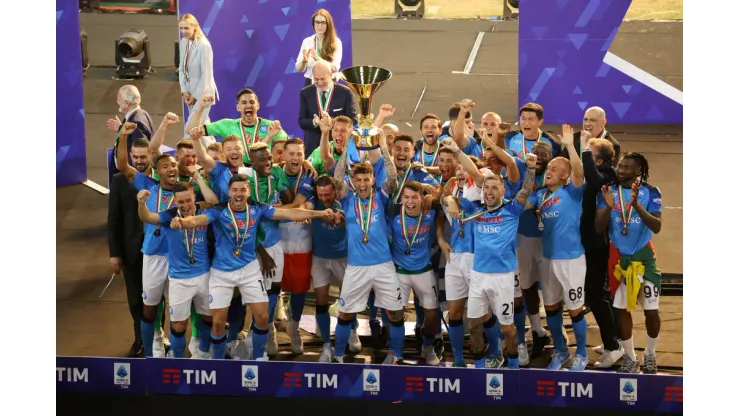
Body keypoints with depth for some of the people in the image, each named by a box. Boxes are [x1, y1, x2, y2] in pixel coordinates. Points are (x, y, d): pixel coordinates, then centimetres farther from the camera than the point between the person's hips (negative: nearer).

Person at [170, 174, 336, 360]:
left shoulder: (257, 209, -8)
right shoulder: (219, 211, -18)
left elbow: (289, 213, -11)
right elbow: (197, 220, -34)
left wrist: (319, 213, -20)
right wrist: (181, 222, -58)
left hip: (249, 268, 2)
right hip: (222, 272, -2)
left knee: (262, 316, 3)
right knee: (218, 321, 1)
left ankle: (260, 357, 26)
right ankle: (218, 361, 24)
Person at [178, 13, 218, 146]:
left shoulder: (204, 45, -20)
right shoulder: (183, 42, 2)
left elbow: (206, 75, -19)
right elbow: (181, 69, 8)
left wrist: (196, 96, -14)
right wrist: (184, 91, -1)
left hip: (203, 92, -7)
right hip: (190, 92, 7)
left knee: (190, 129, -11)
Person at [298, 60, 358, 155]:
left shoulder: (345, 93, -3)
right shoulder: (305, 93, 5)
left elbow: (353, 121, -4)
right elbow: (302, 121, 5)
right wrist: (314, 122, -18)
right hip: (312, 146, 2)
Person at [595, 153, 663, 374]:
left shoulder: (651, 192, -6)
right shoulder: (608, 191, -1)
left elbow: (656, 227, -18)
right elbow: (599, 228, -6)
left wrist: (636, 205, -31)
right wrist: (609, 207, -25)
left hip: (644, 258, -2)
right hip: (619, 258, 2)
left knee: (651, 310, 0)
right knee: (621, 309, 4)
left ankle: (650, 355, 20)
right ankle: (630, 358, 16)